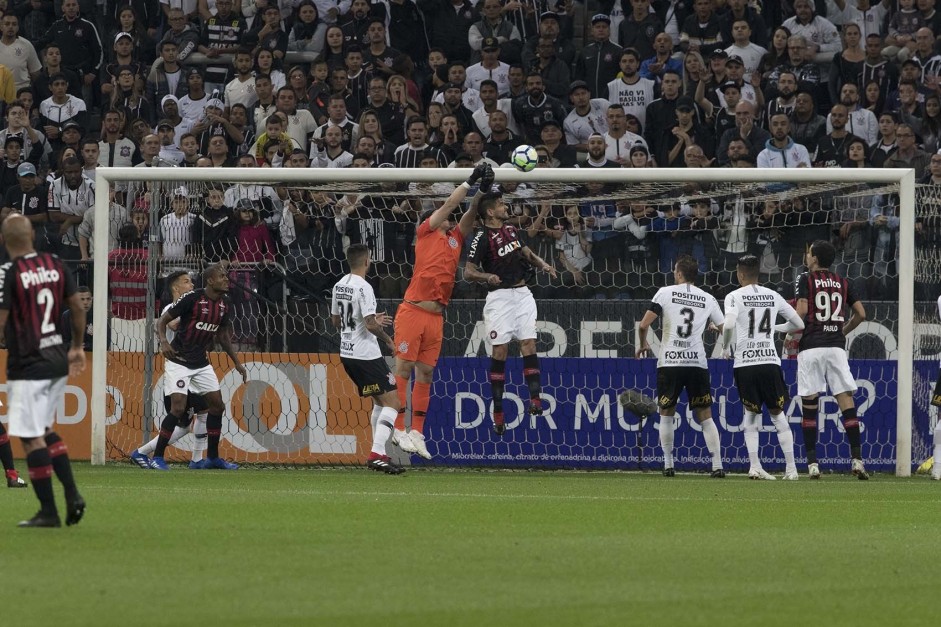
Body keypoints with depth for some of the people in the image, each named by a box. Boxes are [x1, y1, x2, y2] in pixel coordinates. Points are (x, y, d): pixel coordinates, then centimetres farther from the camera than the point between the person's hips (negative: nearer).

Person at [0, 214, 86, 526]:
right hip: (59, 361, 7)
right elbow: (78, 309, 10)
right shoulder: (55, 265, 4)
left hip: (27, 366, -7)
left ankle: (48, 511, 0)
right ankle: (72, 495, 8)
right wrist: (76, 346, 23)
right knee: (45, 430, 20)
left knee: (32, 438, 0)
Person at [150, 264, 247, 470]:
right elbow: (162, 320, -15)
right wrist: (163, 342, -33)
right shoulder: (192, 298, -18)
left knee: (217, 405, 7)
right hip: (178, 361, -7)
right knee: (178, 408, -17)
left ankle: (213, 457, 19)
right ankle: (157, 457, -7)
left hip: (201, 362, 7)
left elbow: (222, 335, 18)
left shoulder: (225, 304, 3)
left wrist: (237, 363, 18)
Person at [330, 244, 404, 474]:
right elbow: (370, 325, -22)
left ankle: (379, 455, 20)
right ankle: (377, 453, -20)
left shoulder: (339, 285, 10)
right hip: (366, 354, -9)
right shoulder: (363, 288, -17)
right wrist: (388, 340, -4)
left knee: (380, 401, 21)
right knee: (392, 402, -8)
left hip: (346, 354, 9)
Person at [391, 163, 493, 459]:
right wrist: (471, 181, 11)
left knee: (425, 374, 5)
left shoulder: (455, 238, 20)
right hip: (413, 310, -6)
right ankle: (399, 429, -3)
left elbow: (469, 214, 16)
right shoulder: (426, 232, 7)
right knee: (403, 370, -4)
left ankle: (417, 433, 7)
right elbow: (449, 205, 4)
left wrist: (482, 190, 1)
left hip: (436, 316, 6)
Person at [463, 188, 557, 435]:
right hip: (500, 296, -6)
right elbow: (468, 271, -14)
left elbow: (526, 251, 27)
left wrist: (543, 264, 9)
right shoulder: (482, 238, -10)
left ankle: (535, 399, -10)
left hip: (522, 293, 6)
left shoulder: (511, 229, 11)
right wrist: (487, 277, -33)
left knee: (528, 344, -4)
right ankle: (498, 412, -1)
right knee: (499, 350, -6)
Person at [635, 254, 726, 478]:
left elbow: (643, 325, -6)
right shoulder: (708, 299, 7)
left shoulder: (665, 293, 0)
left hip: (669, 363, -2)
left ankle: (668, 465, 11)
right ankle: (717, 465, -2)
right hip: (697, 363, 2)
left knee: (666, 414, 13)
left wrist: (642, 345, 13)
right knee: (705, 416, 7)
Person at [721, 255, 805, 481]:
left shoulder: (735, 297, 1)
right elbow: (799, 324, 16)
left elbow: (729, 325, -16)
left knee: (751, 413, 11)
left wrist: (725, 347, 2)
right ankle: (791, 468, 3)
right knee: (777, 413, 10)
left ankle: (754, 466, -2)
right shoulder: (773, 296, 12)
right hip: (770, 361, 2)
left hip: (744, 363, -2)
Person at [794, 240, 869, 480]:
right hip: (836, 346, 3)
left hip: (811, 346, -3)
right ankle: (857, 458, -9)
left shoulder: (805, 279, 1)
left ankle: (812, 462, -1)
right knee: (846, 400, 0)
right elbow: (861, 313, 13)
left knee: (809, 404, 2)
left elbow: (802, 310, -11)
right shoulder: (842, 283, 14)